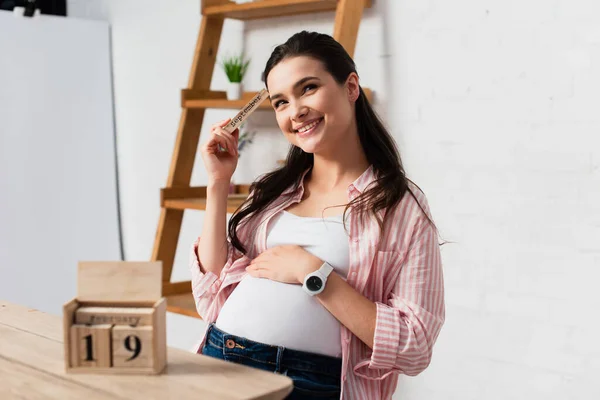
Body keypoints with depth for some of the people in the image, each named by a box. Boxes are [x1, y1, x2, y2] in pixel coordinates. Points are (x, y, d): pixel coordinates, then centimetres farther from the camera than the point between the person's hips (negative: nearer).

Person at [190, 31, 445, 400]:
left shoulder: (402, 207, -5)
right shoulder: (271, 191, 8)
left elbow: (414, 348, -11)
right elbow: (213, 298, 2)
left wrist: (313, 273, -16)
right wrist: (219, 184, -1)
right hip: (220, 365, 4)